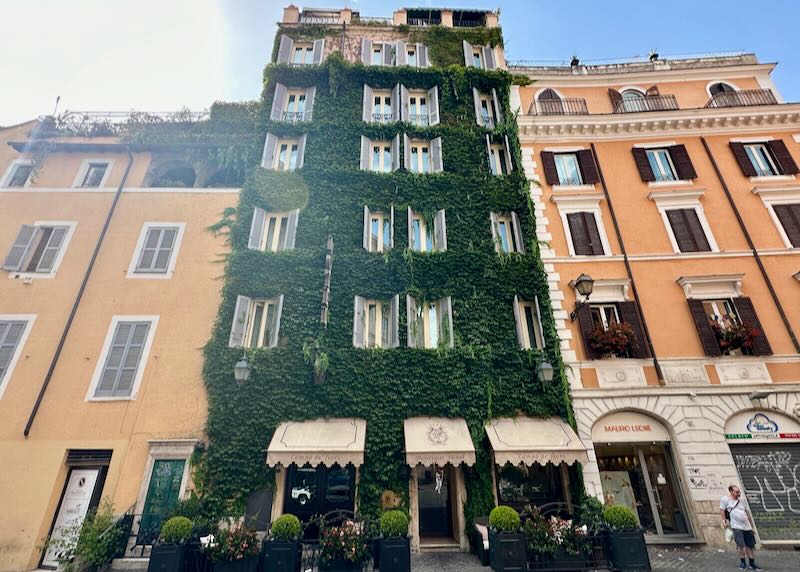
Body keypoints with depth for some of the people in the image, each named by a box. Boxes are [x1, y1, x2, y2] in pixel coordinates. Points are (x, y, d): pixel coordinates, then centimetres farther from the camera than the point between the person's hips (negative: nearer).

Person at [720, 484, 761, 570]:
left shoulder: (743, 500, 9)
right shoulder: (725, 499, -6)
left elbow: (748, 513, 17)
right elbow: (722, 510, -2)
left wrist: (752, 526, 18)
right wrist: (724, 521, -8)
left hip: (747, 527, 5)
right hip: (736, 527, -5)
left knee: (751, 545, 10)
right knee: (741, 545, -12)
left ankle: (752, 563, 28)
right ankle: (742, 562, 9)